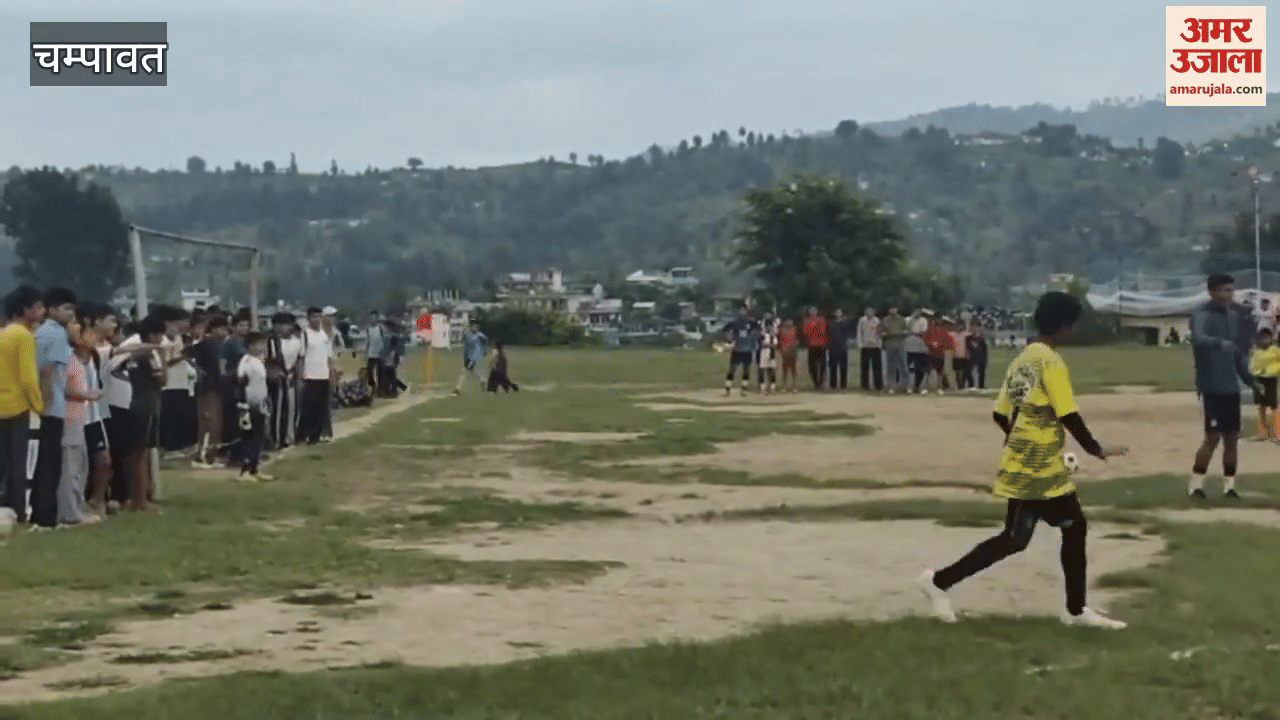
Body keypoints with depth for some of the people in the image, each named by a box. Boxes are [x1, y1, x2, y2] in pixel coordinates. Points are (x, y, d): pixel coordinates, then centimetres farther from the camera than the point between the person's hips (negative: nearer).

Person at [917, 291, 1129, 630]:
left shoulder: (1022, 359, 10)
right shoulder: (1051, 362, -15)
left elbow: (1000, 414, 13)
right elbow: (1069, 416, -18)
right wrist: (1095, 450, -6)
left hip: (1044, 468, 9)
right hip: (1035, 469, -9)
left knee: (1075, 528, 12)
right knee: (1014, 540, -2)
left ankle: (1077, 610, 18)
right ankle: (940, 580, 3)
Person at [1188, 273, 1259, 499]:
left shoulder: (1232, 315, 12)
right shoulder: (1202, 315, -11)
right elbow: (1198, 339, -33)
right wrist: (1220, 343, -50)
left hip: (1231, 386, 7)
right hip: (1211, 386, -6)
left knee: (1232, 437, 7)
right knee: (1213, 436, -9)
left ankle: (1229, 485, 15)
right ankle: (1195, 484, 1)